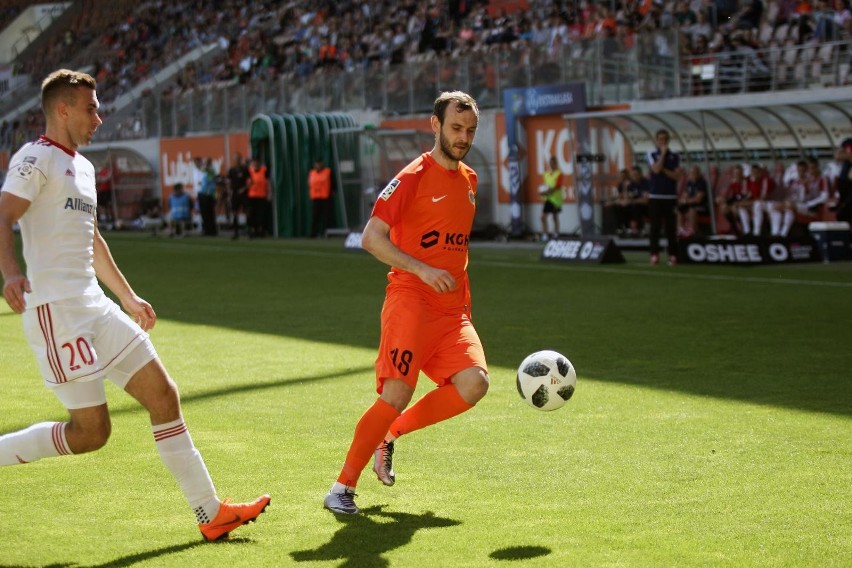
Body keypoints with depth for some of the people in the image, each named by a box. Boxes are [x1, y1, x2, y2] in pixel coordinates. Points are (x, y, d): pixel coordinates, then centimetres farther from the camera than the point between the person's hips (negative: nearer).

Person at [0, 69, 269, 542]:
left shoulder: (82, 166, 20)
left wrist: (128, 298, 36)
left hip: (95, 307, 9)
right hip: (56, 309, -9)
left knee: (163, 395, 4)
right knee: (90, 431, -8)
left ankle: (210, 512, 8)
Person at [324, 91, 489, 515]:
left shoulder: (469, 180, 16)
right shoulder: (413, 177, -7)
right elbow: (371, 238, -13)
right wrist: (422, 269, -23)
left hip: (452, 309, 6)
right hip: (410, 300, -6)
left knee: (474, 382, -16)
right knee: (396, 394, -17)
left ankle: (391, 434, 6)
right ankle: (342, 488, -4)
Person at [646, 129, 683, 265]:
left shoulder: (674, 156, 7)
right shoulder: (652, 154, 4)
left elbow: (677, 176, -1)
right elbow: (656, 169, -13)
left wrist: (663, 170, -9)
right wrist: (663, 153, -10)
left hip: (670, 196, 1)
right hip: (655, 196, -1)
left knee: (671, 226, 0)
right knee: (655, 226, -2)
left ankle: (673, 254, 2)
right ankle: (654, 254, 1)